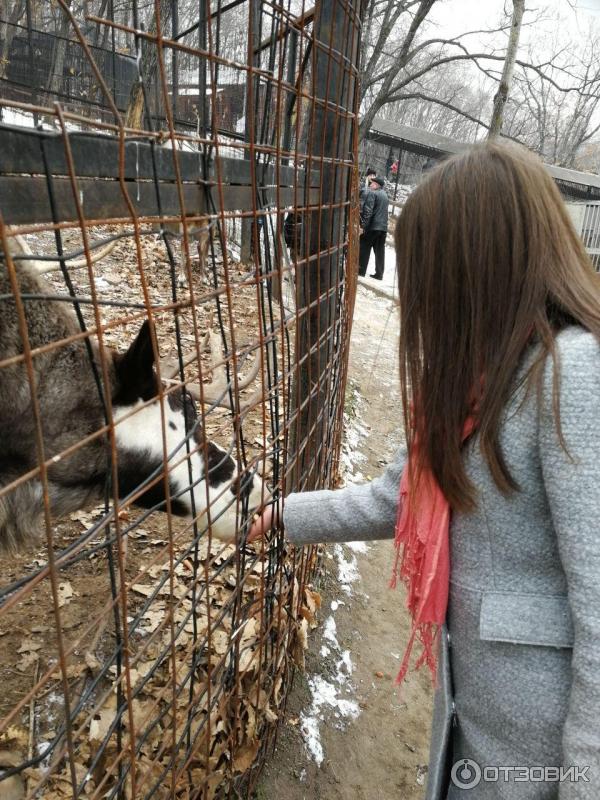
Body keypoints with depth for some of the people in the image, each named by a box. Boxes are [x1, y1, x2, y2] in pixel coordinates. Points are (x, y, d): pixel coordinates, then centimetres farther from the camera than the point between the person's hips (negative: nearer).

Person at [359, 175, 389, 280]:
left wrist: (363, 226, -18)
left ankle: (361, 271, 3)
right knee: (380, 251, 7)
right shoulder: (385, 194, 18)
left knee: (364, 249, 2)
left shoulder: (372, 193, -8)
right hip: (383, 227, 7)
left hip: (372, 226, -7)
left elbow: (368, 211, -16)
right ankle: (379, 274, 8)